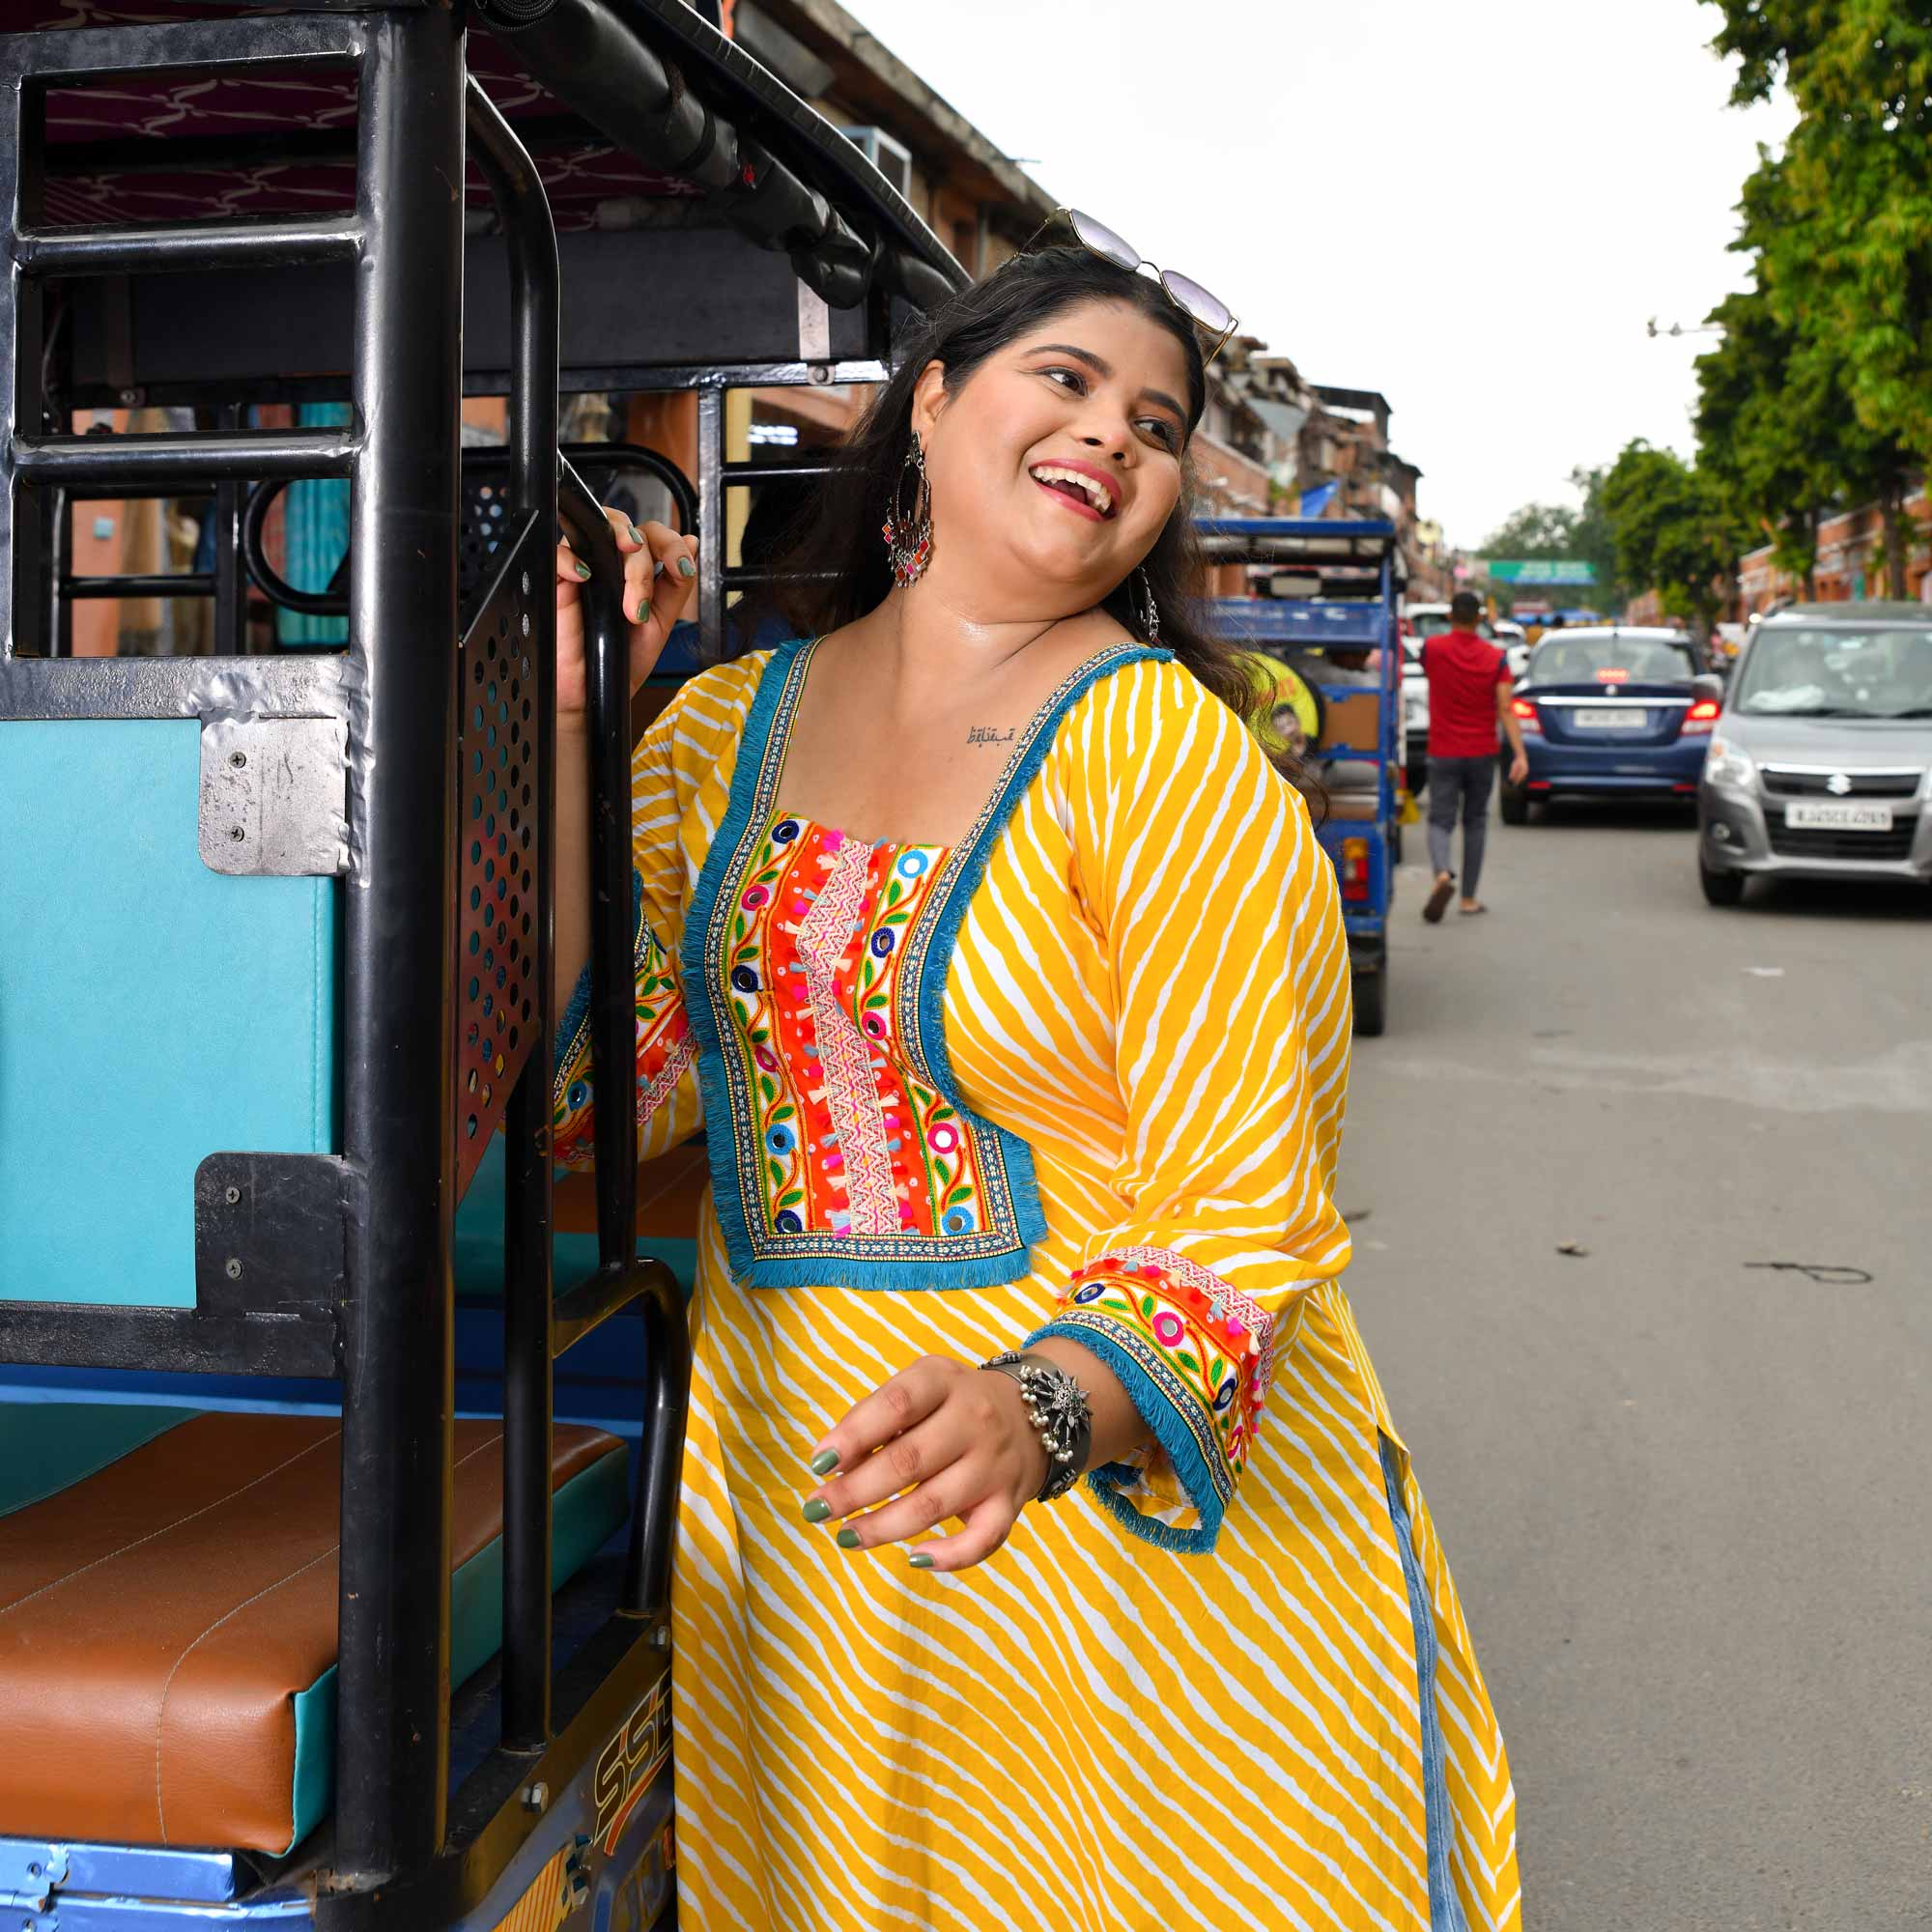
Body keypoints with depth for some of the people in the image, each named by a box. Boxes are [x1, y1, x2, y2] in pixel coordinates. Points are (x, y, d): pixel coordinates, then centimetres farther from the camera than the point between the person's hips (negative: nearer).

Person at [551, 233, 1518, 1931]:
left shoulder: (1168, 752, -12)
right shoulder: (725, 727, 3)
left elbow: (1243, 1222, -16)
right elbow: (599, 1086, -4)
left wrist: (1040, 1410, -35)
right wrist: (569, 717, -8)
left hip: (1127, 1526, -3)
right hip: (791, 1505, 4)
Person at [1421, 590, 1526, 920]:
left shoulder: (1432, 648, -7)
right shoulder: (1496, 657, -5)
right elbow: (1505, 709, -12)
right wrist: (1520, 755, -13)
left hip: (1443, 753, -1)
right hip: (1481, 753, 1)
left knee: (1441, 819, 0)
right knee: (1475, 822, 13)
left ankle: (1442, 874, -30)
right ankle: (1469, 898, 16)